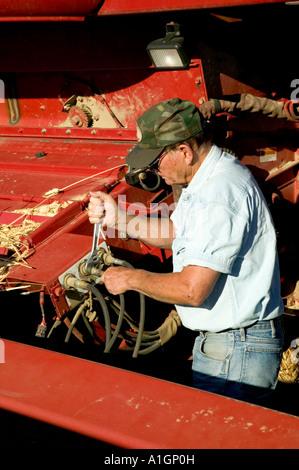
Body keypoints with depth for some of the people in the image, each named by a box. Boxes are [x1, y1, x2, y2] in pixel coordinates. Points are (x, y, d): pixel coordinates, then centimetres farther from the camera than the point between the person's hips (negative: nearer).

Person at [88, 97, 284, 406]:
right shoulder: (207, 178, 8)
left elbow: (192, 289, -28)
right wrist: (119, 219, 11)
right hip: (218, 341, 10)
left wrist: (132, 279, -12)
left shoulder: (221, 194, -26)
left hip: (236, 354, -10)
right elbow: (175, 233, 23)